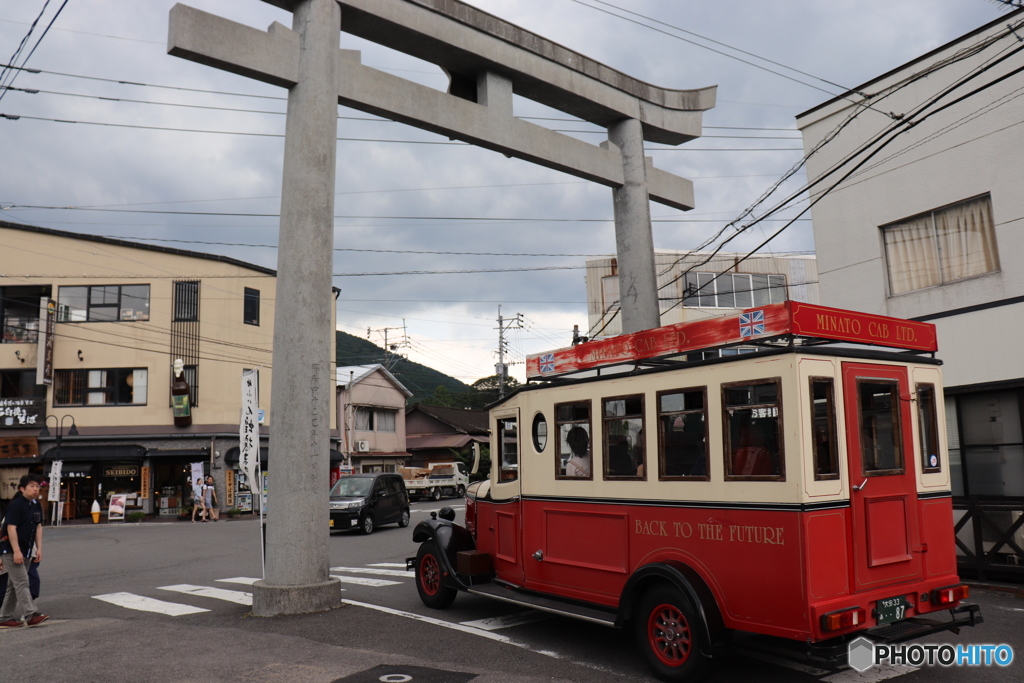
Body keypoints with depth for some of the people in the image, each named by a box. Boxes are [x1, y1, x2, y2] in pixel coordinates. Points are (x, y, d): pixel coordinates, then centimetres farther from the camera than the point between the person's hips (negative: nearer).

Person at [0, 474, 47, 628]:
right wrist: (16, 551, -23)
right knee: (22, 582, -12)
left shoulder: (36, 506, 9)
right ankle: (30, 615, -15)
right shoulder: (16, 505, -15)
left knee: (13, 586, 13)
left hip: (26, 551, 8)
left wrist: (39, 548, 6)